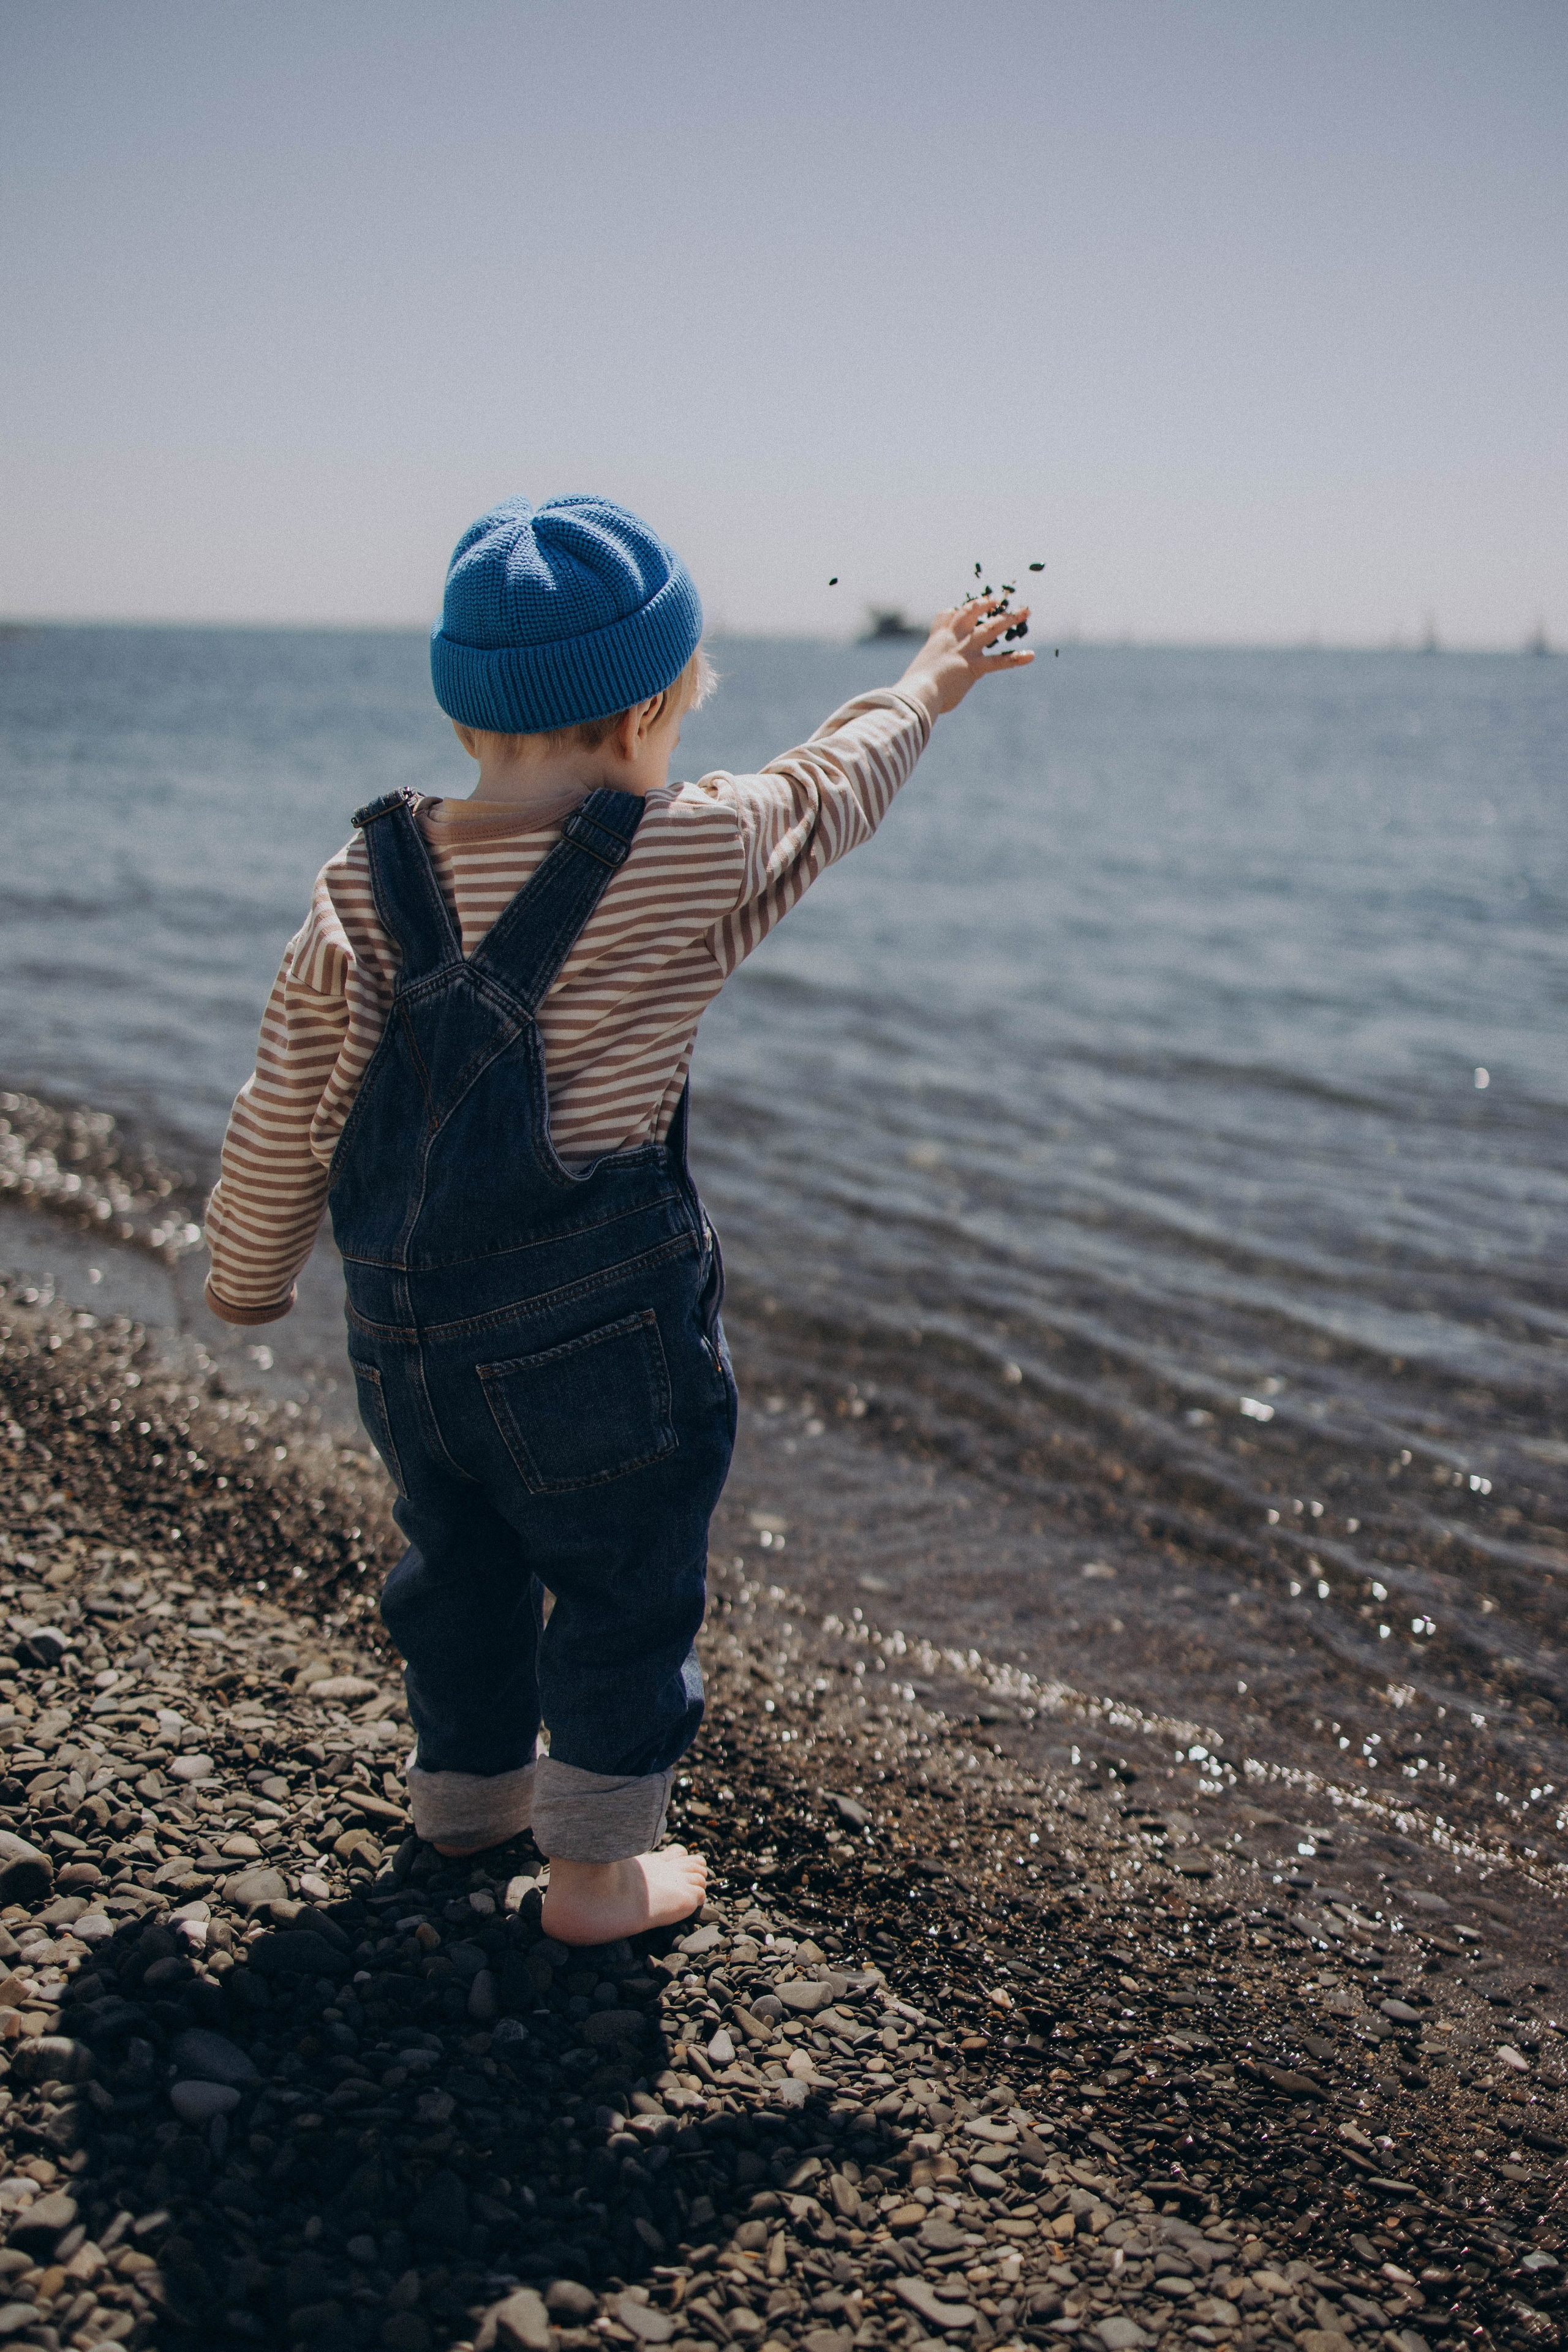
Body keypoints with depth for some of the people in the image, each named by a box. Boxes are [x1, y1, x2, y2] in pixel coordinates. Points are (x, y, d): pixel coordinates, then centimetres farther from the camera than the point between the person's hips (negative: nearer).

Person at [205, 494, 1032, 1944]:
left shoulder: (366, 882, -5)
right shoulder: (694, 856, -15)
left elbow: (287, 1109, 0)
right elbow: (830, 791, 4)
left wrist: (247, 1272, 16)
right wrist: (924, 686, 24)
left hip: (405, 1331, 5)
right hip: (599, 1333, -5)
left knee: (460, 1560, 26)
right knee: (621, 1588, 14)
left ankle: (468, 1781, 48)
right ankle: (601, 1864, 26)